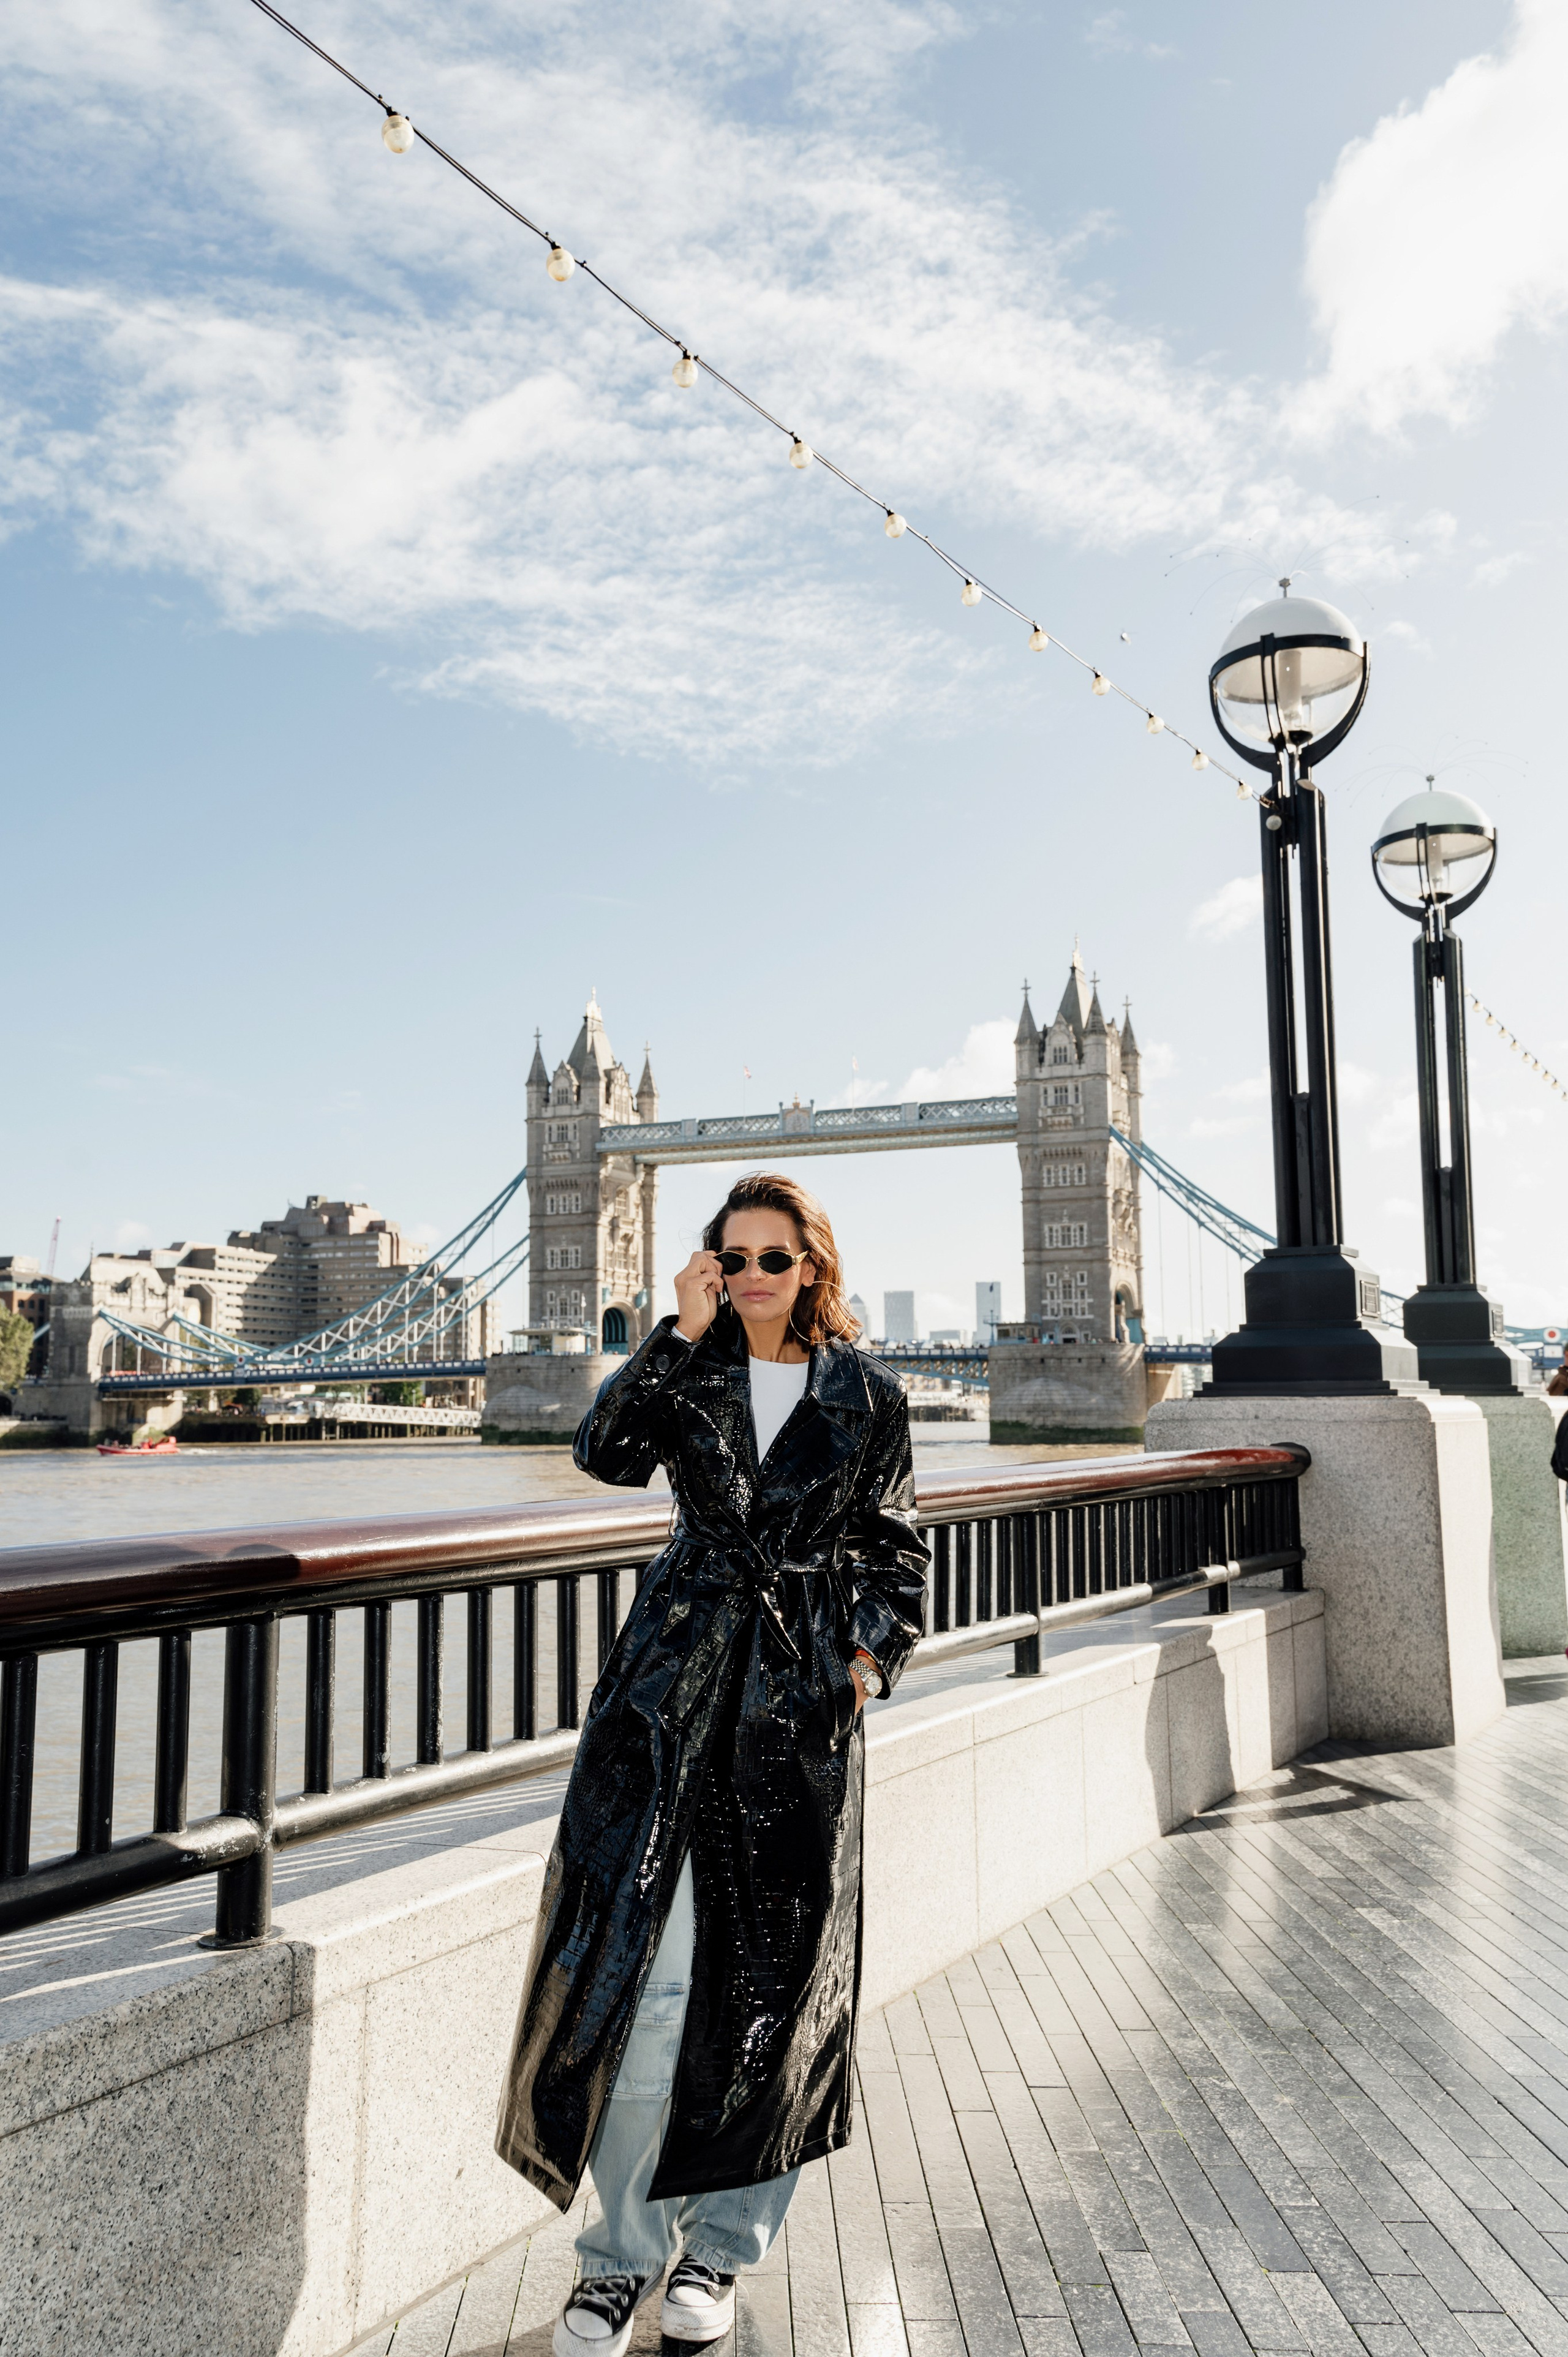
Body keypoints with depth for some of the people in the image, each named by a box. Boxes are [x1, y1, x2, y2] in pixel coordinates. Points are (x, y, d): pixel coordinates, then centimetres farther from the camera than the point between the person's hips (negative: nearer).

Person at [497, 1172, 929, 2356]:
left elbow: (894, 1546, 11)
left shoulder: (868, 1396, 4)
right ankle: (624, 2250, 14)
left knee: (772, 1976, 7)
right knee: (647, 1959, -3)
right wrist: (682, 1333, -13)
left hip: (802, 1694, 0)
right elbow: (606, 1452, -13)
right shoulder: (692, 1370, 5)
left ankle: (722, 2246, 25)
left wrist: (873, 1651, 0)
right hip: (675, 1680, 0)